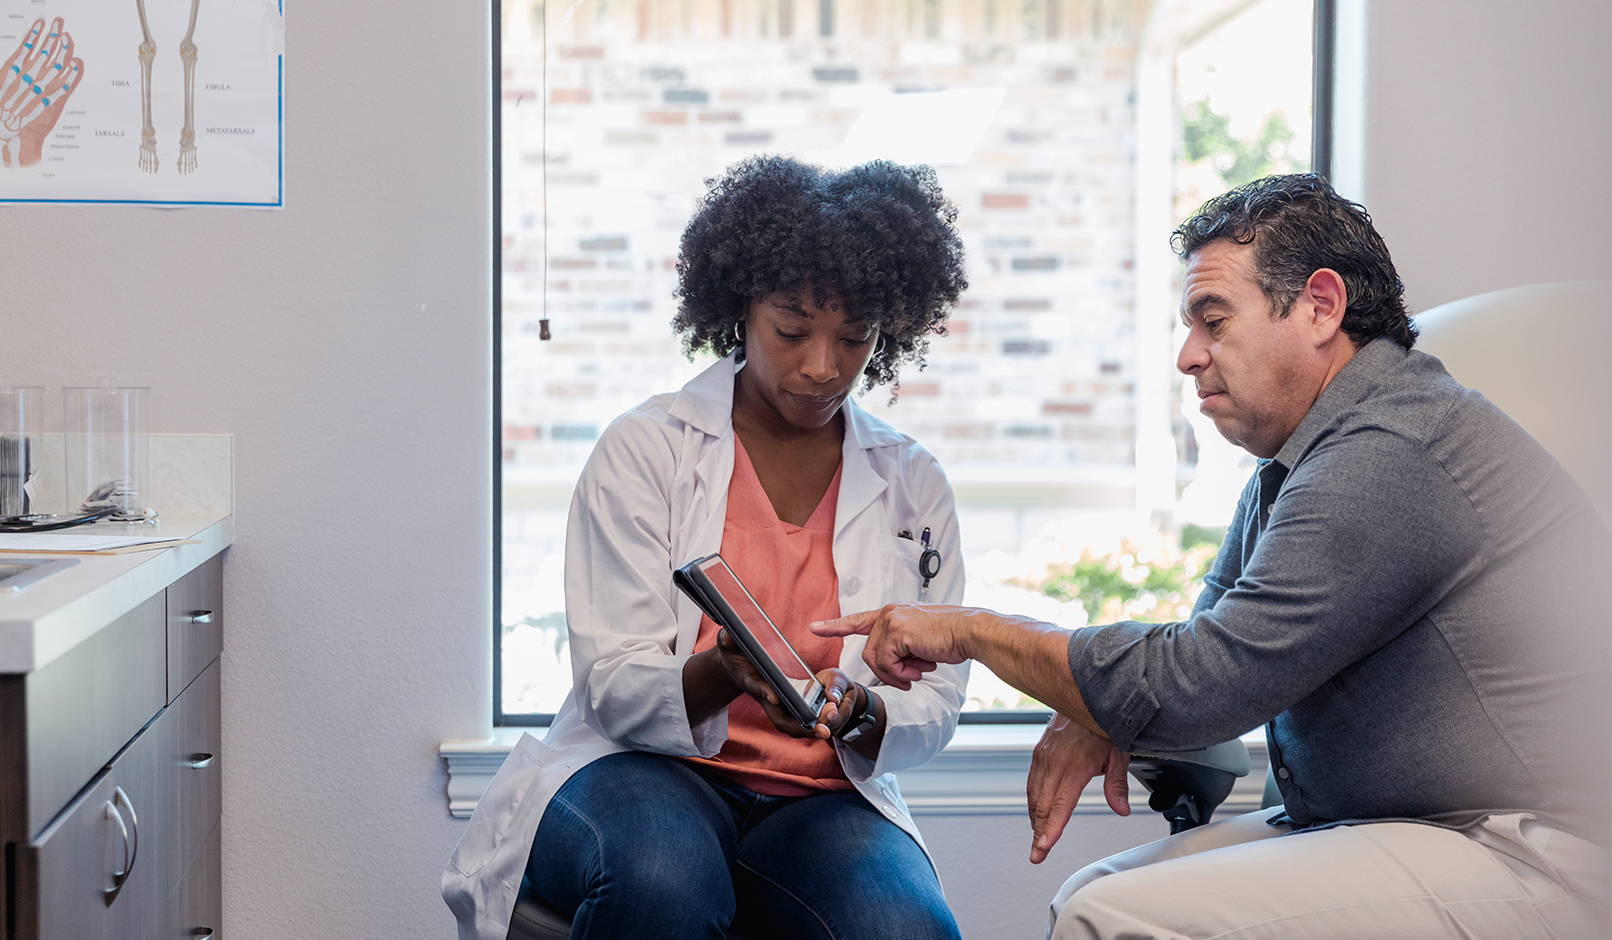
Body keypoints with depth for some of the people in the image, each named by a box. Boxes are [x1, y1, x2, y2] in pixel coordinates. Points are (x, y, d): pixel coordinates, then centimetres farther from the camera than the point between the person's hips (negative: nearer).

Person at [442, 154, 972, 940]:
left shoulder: (912, 485, 9)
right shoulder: (644, 450, 0)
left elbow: (933, 706, 7)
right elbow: (615, 689, -6)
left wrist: (857, 712, -17)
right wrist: (726, 675, -29)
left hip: (824, 798, 1)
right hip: (642, 767, -1)